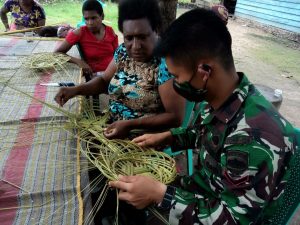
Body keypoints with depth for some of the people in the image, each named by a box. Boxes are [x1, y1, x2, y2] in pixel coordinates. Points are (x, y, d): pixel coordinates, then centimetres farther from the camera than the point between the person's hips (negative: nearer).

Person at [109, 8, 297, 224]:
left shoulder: (254, 138, -36)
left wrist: (159, 194, -30)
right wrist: (166, 137, 0)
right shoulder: (218, 98, -10)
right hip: (199, 195, 6)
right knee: (120, 193, 8)